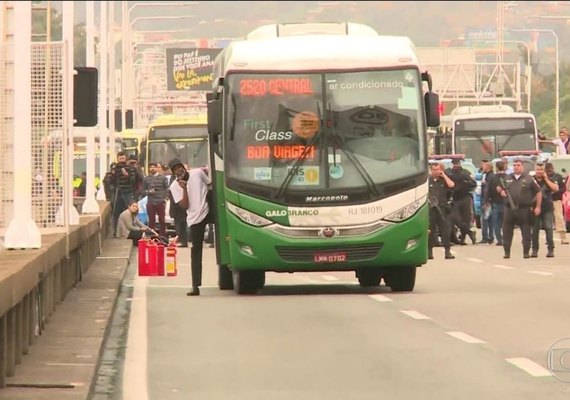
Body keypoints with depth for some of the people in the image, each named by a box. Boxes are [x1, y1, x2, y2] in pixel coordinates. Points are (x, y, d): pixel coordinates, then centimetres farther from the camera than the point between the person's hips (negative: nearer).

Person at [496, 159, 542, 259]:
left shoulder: (528, 179, 2)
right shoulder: (507, 178, 13)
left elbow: (538, 193, 4)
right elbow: (498, 187, 25)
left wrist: (538, 207, -3)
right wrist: (501, 191, 1)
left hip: (524, 209, -3)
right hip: (509, 208, 3)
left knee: (526, 231, 0)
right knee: (507, 231, 3)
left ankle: (526, 252, 7)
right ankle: (507, 251, 10)